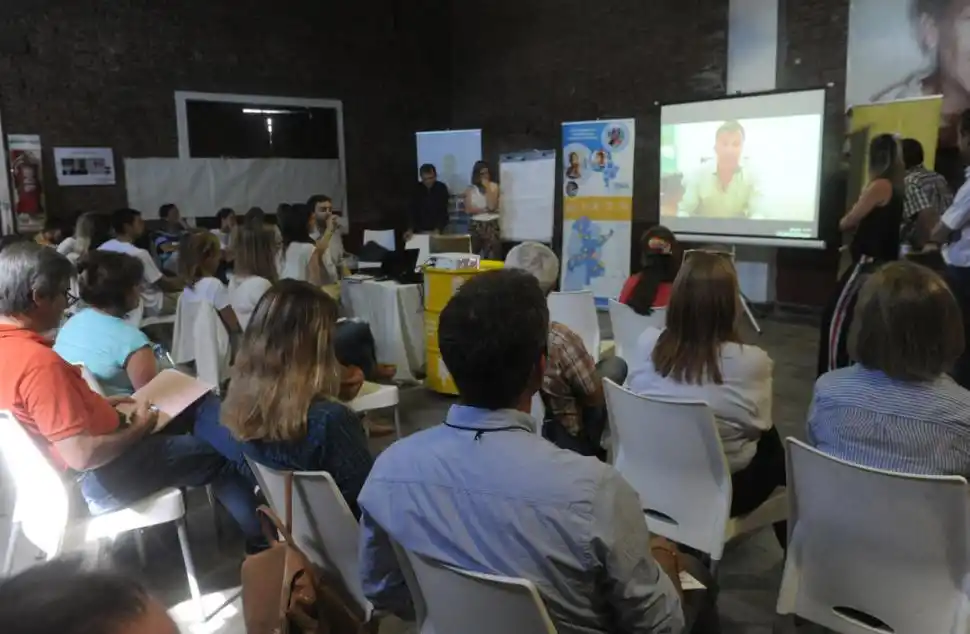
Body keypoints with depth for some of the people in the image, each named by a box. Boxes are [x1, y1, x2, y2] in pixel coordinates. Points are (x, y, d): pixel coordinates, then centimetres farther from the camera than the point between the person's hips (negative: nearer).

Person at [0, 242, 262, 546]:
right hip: (97, 479, -10)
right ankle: (261, 537, 22)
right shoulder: (39, 362, -33)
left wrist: (100, 404, 7)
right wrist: (138, 428, -17)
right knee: (218, 455, 4)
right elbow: (83, 455, -33)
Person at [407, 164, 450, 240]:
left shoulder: (442, 188, -7)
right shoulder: (417, 189, -3)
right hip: (420, 231, 1)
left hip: (438, 230, -1)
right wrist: (410, 229, -19)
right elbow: (413, 211, -5)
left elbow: (443, 211, -10)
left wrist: (438, 230, -22)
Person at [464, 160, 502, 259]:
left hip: (492, 225, 0)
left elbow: (492, 206, -11)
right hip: (476, 226, 1)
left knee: (492, 258, -4)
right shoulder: (470, 189, 5)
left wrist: (487, 187, -9)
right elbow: (468, 210, -6)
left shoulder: (494, 187, 4)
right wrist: (486, 209, -10)